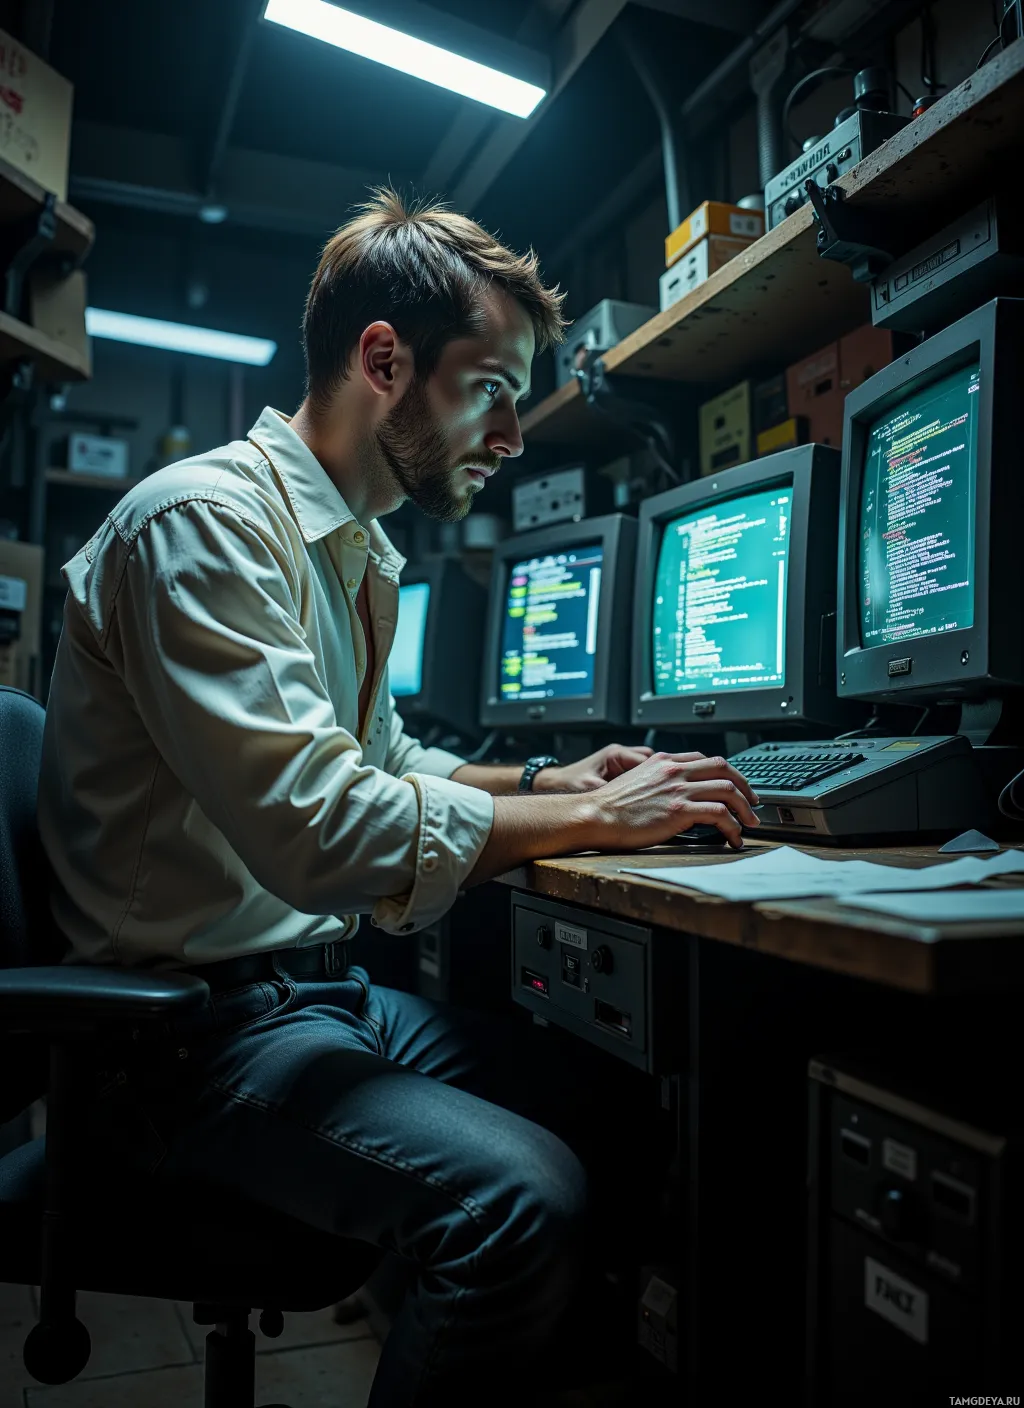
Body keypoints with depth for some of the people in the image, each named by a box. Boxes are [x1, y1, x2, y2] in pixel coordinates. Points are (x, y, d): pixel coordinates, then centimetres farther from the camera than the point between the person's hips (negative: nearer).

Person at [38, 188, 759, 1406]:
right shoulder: (206, 519, -18)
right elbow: (320, 830, -29)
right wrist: (589, 822, -19)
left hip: (322, 983, 9)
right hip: (199, 1026, -9)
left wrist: (546, 784, 6)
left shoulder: (357, 550, 12)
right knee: (525, 1199, -26)